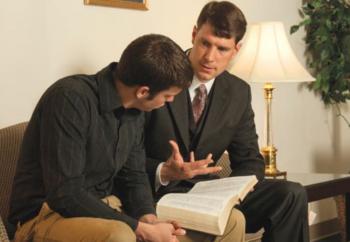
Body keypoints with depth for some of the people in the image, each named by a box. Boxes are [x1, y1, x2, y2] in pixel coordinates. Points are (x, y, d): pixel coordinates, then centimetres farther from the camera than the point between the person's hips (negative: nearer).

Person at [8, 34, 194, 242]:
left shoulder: (135, 110, 3)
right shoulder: (70, 99, -22)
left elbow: (134, 176, 10)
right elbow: (65, 195, -26)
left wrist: (148, 219, -11)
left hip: (102, 208, 7)